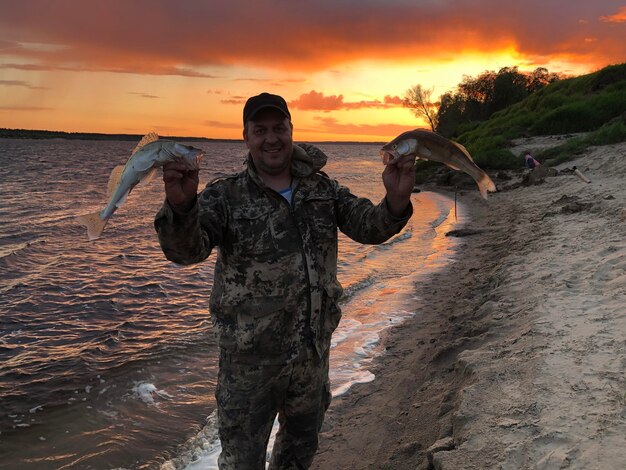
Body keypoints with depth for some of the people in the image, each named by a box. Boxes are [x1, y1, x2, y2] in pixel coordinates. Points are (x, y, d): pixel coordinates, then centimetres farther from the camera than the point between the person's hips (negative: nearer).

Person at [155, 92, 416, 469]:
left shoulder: (323, 189, 2)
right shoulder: (225, 196, -10)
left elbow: (369, 226, -6)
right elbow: (185, 250, -22)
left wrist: (396, 200, -28)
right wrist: (181, 206, -45)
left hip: (314, 350, 4)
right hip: (251, 358, -3)